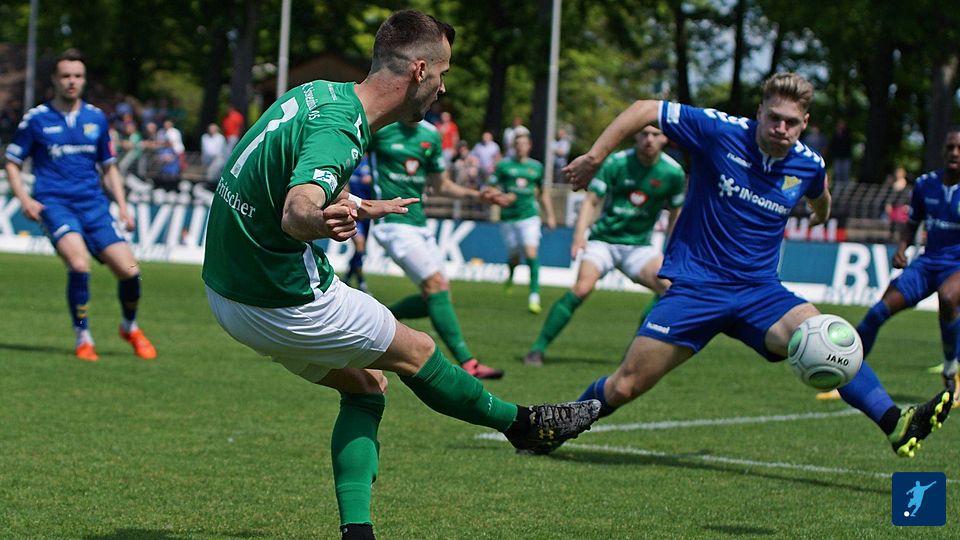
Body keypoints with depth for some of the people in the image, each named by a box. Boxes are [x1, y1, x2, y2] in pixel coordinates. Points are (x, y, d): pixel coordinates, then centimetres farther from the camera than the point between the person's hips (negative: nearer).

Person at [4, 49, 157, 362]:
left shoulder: (96, 118, 11)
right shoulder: (36, 119, 2)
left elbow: (109, 167, 21)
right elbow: (12, 163, 9)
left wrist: (122, 205, 8)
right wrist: (24, 199, -8)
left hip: (93, 204, 3)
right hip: (53, 203, -3)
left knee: (129, 270, -9)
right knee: (79, 263, -30)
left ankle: (129, 327, 21)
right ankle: (83, 337, -11)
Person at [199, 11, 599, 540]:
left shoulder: (319, 93, 5)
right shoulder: (338, 127, -24)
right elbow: (296, 211, -42)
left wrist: (353, 207, 38)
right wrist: (323, 220, -63)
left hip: (229, 287, 9)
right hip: (283, 301, -9)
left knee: (365, 386, 17)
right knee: (415, 352, 8)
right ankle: (521, 423, 28)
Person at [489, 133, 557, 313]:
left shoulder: (536, 167, 9)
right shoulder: (503, 166, 2)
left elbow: (543, 193, 20)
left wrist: (550, 216, 18)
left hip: (529, 215, 0)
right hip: (508, 217, 0)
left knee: (531, 253, -16)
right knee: (514, 256, 5)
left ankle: (534, 295, -16)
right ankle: (510, 275, 43)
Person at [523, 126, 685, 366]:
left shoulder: (673, 172, -4)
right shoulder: (616, 163, -11)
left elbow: (675, 212, 11)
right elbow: (591, 201, -9)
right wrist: (579, 235, -24)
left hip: (639, 245, 3)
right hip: (603, 240, -3)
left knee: (669, 287, -20)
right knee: (583, 287, -25)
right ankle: (538, 348, -16)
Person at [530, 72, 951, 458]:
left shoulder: (809, 165, 0)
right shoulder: (720, 132, -12)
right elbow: (644, 111, -6)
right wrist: (593, 158, -8)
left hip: (760, 291, 2)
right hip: (695, 286, -2)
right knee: (624, 386, -4)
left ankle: (896, 425, -34)